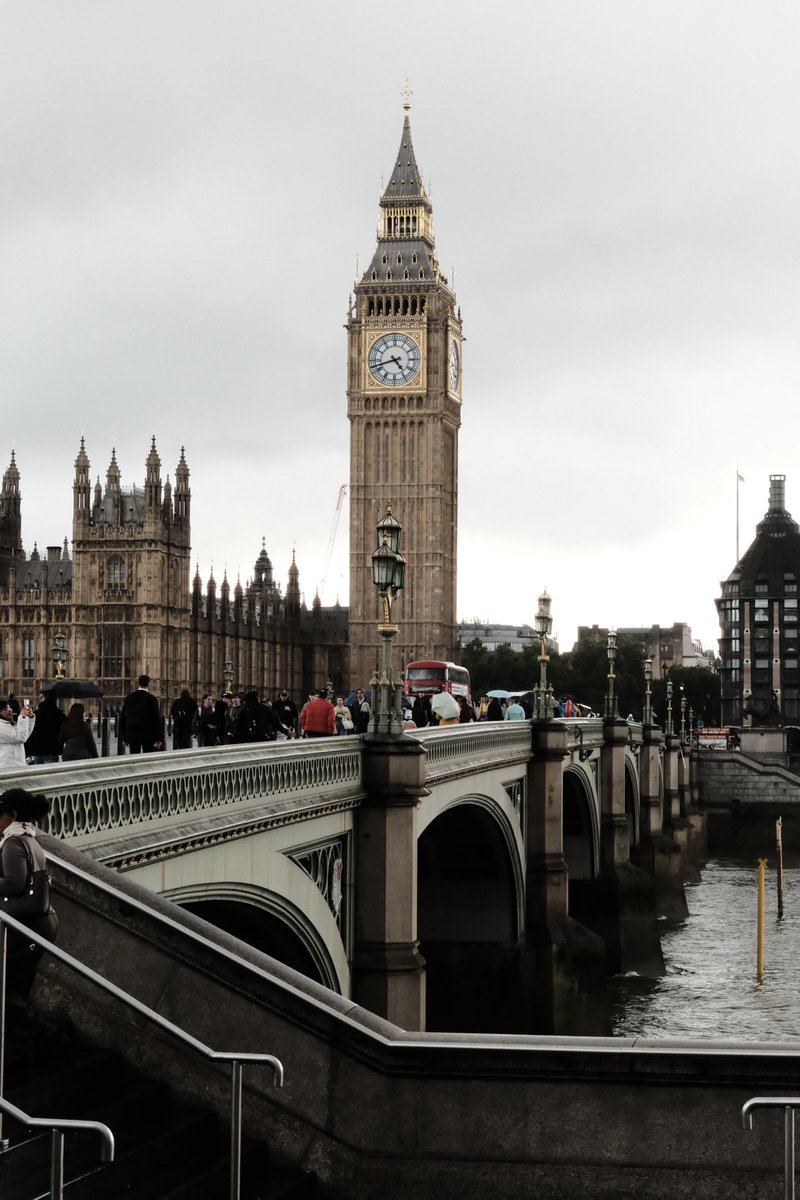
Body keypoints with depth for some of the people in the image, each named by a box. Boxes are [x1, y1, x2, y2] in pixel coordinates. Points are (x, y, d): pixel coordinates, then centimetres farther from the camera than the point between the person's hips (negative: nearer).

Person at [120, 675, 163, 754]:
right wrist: (158, 739, -4)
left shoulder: (129, 697, 3)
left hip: (132, 733, 3)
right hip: (147, 734, -3)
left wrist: (124, 737, 11)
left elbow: (122, 717, 5)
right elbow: (156, 719, -8)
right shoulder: (152, 699, -7)